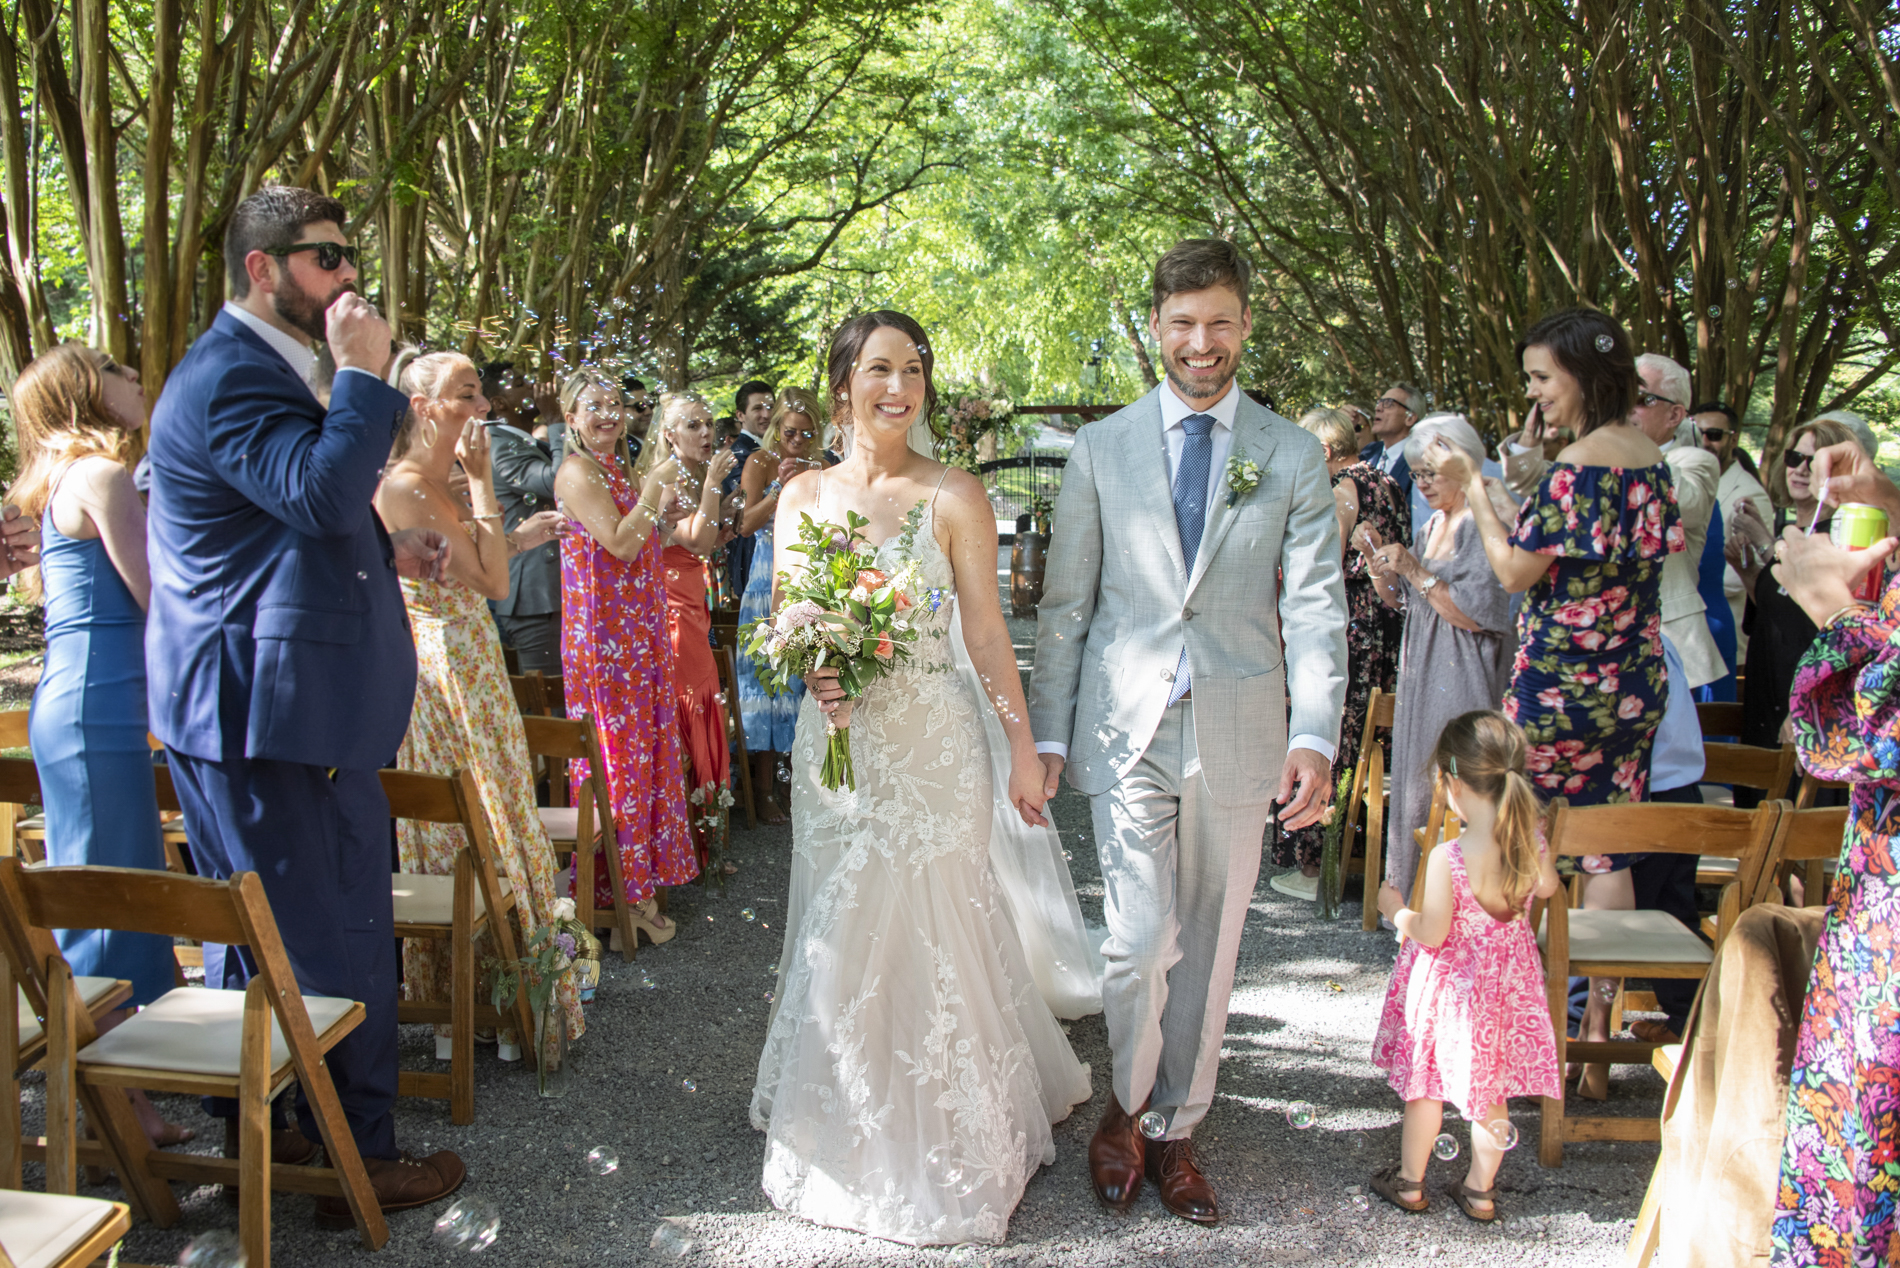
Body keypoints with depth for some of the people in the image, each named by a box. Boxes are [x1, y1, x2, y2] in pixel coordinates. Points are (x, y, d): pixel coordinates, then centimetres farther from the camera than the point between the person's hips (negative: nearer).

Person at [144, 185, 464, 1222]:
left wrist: (384, 554, 14)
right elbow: (321, 489, -31)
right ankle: (359, 1159, 12)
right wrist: (362, 375, -21)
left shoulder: (252, 368, 18)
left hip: (247, 707, 11)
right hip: (271, 709, -11)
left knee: (257, 925, 20)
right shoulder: (228, 377, -17)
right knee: (337, 934, -2)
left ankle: (243, 1127, 35)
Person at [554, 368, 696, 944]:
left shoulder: (618, 471, 15)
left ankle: (637, 873, 25)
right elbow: (618, 544, -20)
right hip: (605, 632, -9)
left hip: (639, 629, 9)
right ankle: (621, 894, 6)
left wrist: (661, 513, 8)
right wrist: (653, 489, -17)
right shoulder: (576, 472, -12)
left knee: (646, 740, 13)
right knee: (617, 748, -3)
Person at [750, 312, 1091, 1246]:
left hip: (932, 747, -3)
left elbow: (987, 633, -5)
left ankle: (945, 1142, 23)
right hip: (834, 742, 4)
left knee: (929, 935, 3)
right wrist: (809, 671, -16)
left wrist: (1023, 752, -6)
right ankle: (850, 1128, 34)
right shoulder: (803, 495, 6)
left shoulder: (953, 496, -4)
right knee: (840, 940, 13)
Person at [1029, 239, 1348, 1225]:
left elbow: (1315, 607, -2)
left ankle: (1176, 1129, 30)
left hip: (1238, 736, 1)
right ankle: (1127, 1104, 22)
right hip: (1127, 732, -1)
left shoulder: (1293, 456, 4)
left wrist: (1315, 736, -14)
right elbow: (1065, 604, 5)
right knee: (1142, 939, -6)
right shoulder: (1101, 449, 4)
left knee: (1208, 949, 10)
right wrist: (1046, 733, 1)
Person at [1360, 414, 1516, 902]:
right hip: (1423, 679, 9)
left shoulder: (1487, 525, -12)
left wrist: (1416, 572, -18)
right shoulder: (1432, 526, 13)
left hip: (1464, 684, -8)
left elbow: (1476, 613, -19)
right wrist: (1382, 572, -3)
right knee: (1416, 786, 12)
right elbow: (1403, 602, 16)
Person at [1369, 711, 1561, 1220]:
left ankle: (1410, 1182, 32)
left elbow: (1430, 934, -21)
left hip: (1452, 982, -5)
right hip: (1509, 978, 5)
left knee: (1426, 1082, 16)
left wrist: (1395, 909, -4)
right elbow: (1547, 887, 8)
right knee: (1492, 1088, 19)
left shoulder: (1447, 858, -30)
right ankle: (1479, 1189, 34)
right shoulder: (1532, 842, -14)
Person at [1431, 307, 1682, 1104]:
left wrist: (1473, 486, -7)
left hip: (1560, 685, -8)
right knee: (1608, 852, 11)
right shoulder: (1650, 457, 9)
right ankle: (1598, 1042, 18)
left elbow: (1517, 572, -15)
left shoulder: (1578, 464, -17)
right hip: (1634, 687, 8)